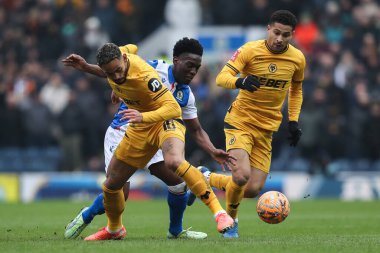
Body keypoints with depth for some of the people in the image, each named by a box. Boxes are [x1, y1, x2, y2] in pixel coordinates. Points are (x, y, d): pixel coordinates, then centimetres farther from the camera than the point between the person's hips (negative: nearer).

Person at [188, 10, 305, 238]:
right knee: (242, 176, -25)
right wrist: (241, 82, -43)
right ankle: (230, 220, 6)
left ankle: (207, 178, 26)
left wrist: (293, 122, 8)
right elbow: (221, 78, -22)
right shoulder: (250, 50, -14)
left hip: (266, 129, 4)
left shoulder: (297, 59, -1)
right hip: (240, 122, -4)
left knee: (253, 190, -3)